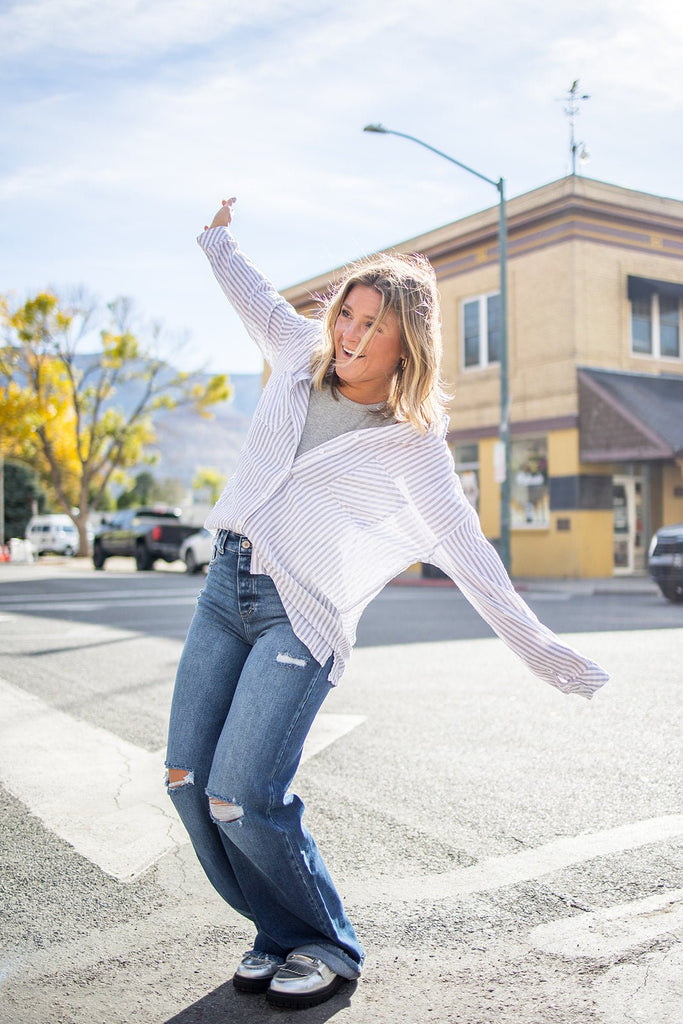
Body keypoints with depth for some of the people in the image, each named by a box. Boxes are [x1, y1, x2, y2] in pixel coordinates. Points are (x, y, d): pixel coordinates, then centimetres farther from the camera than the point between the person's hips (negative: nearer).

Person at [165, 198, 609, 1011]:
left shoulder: (414, 444, -4)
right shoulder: (303, 353, 9)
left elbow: (467, 551, -2)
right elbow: (255, 297, 30)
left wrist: (540, 650, -4)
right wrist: (217, 237, 45)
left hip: (301, 613, -6)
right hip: (227, 582, 6)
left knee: (242, 796, -17)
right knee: (187, 777, -2)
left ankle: (326, 946, 9)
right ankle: (279, 930, 18)